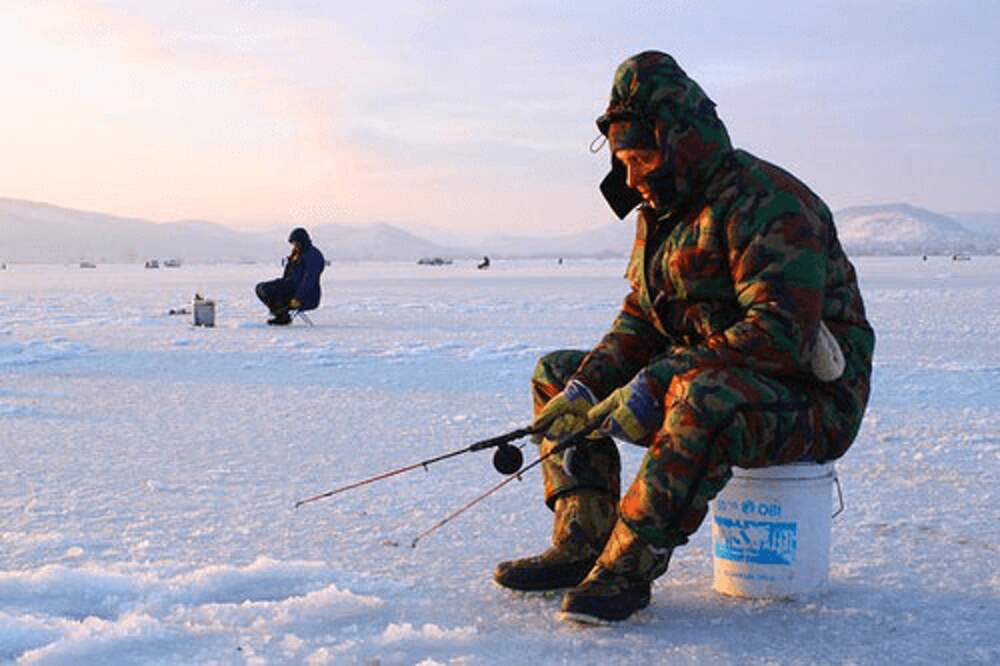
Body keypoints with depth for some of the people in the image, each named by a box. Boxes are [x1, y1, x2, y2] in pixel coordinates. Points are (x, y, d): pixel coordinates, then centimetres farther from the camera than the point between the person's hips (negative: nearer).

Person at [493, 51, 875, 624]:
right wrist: (585, 389, -8)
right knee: (558, 374, 7)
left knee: (703, 400, -42)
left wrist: (653, 386, -32)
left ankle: (628, 566, -32)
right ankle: (581, 544, -6)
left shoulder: (765, 201, -20)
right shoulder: (661, 213, 10)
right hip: (703, 376, 9)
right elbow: (639, 322, 11)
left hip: (810, 402, -9)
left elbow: (781, 331, -30)